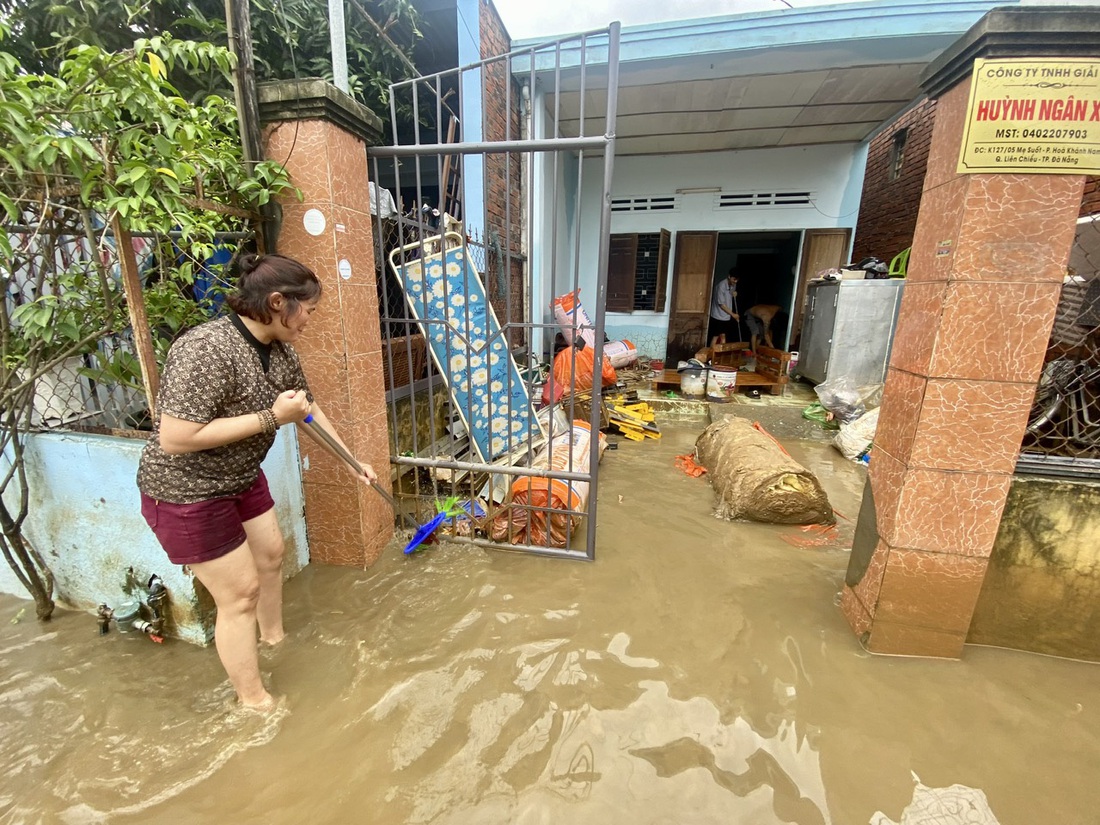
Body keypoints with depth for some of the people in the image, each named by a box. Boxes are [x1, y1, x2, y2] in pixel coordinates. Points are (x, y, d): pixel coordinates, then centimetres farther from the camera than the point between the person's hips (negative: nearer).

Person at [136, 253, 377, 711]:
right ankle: (253, 698, 25)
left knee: (270, 554, 21)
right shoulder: (207, 349, -30)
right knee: (240, 591, 2)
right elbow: (175, 439, -32)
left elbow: (309, 408, 8)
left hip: (241, 479, 8)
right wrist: (271, 417, -30)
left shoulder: (279, 350, -4)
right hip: (186, 493, -8)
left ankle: (273, 638, 48)